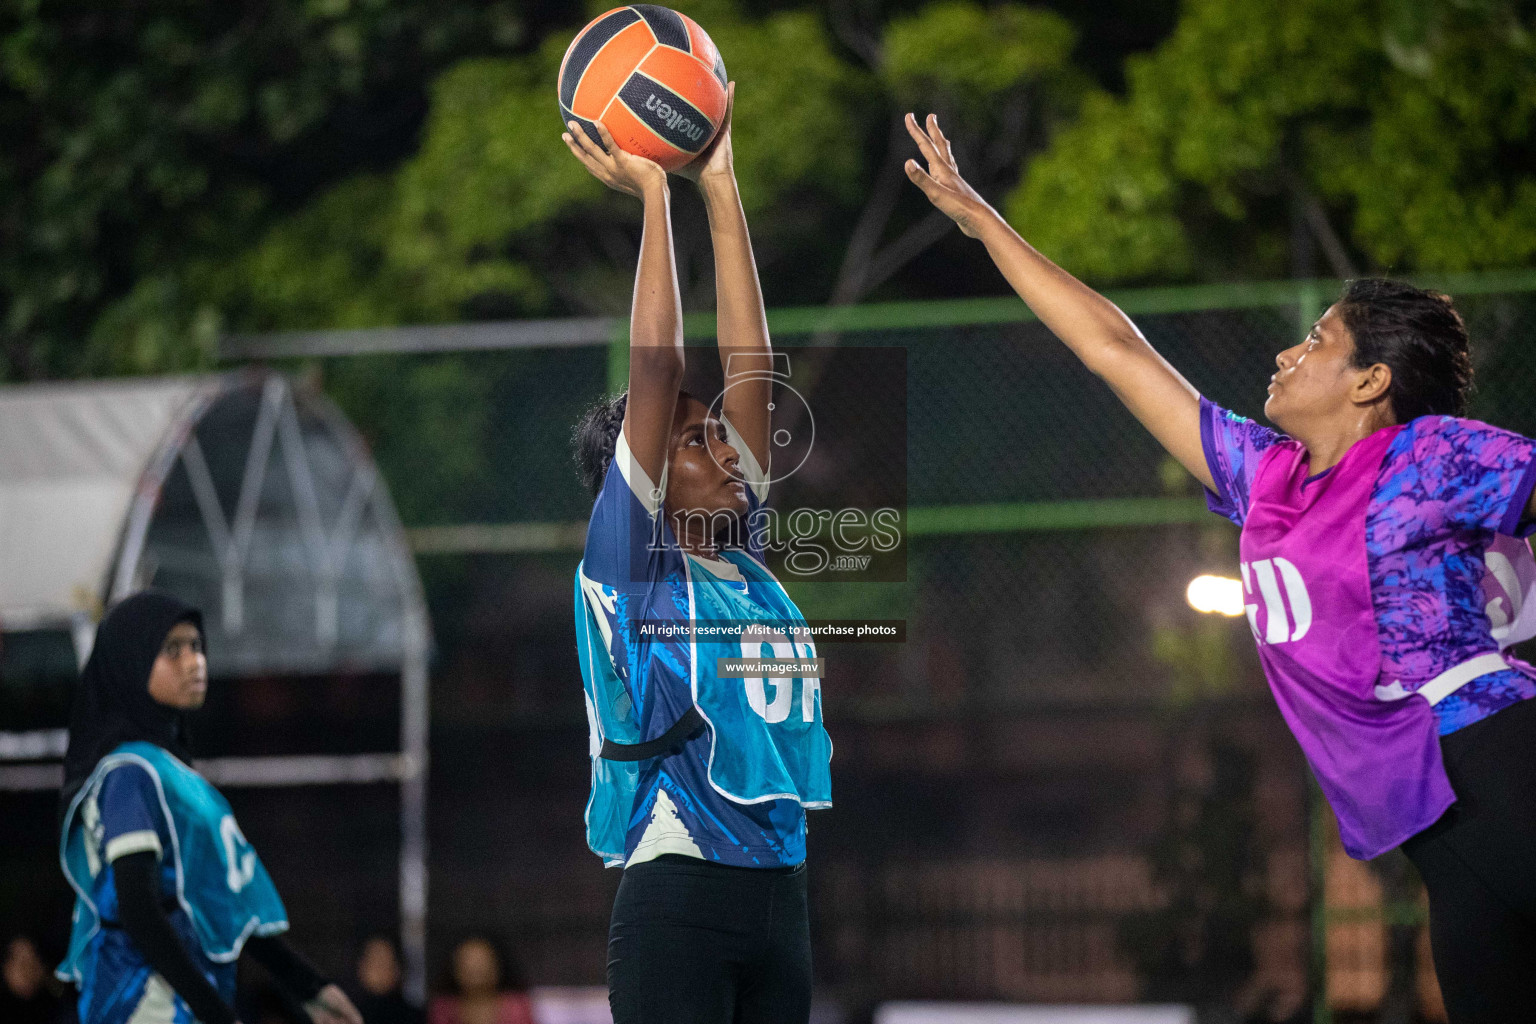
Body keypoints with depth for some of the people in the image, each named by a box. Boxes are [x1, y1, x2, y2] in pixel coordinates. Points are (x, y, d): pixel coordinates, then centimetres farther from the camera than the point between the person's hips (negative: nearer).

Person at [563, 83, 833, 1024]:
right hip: (677, 896, -6)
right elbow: (655, 372, -7)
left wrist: (720, 187, 10)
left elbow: (748, 362, 12)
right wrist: (652, 197, -5)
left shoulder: (745, 559, 14)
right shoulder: (630, 561, 0)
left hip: (779, 891, 6)